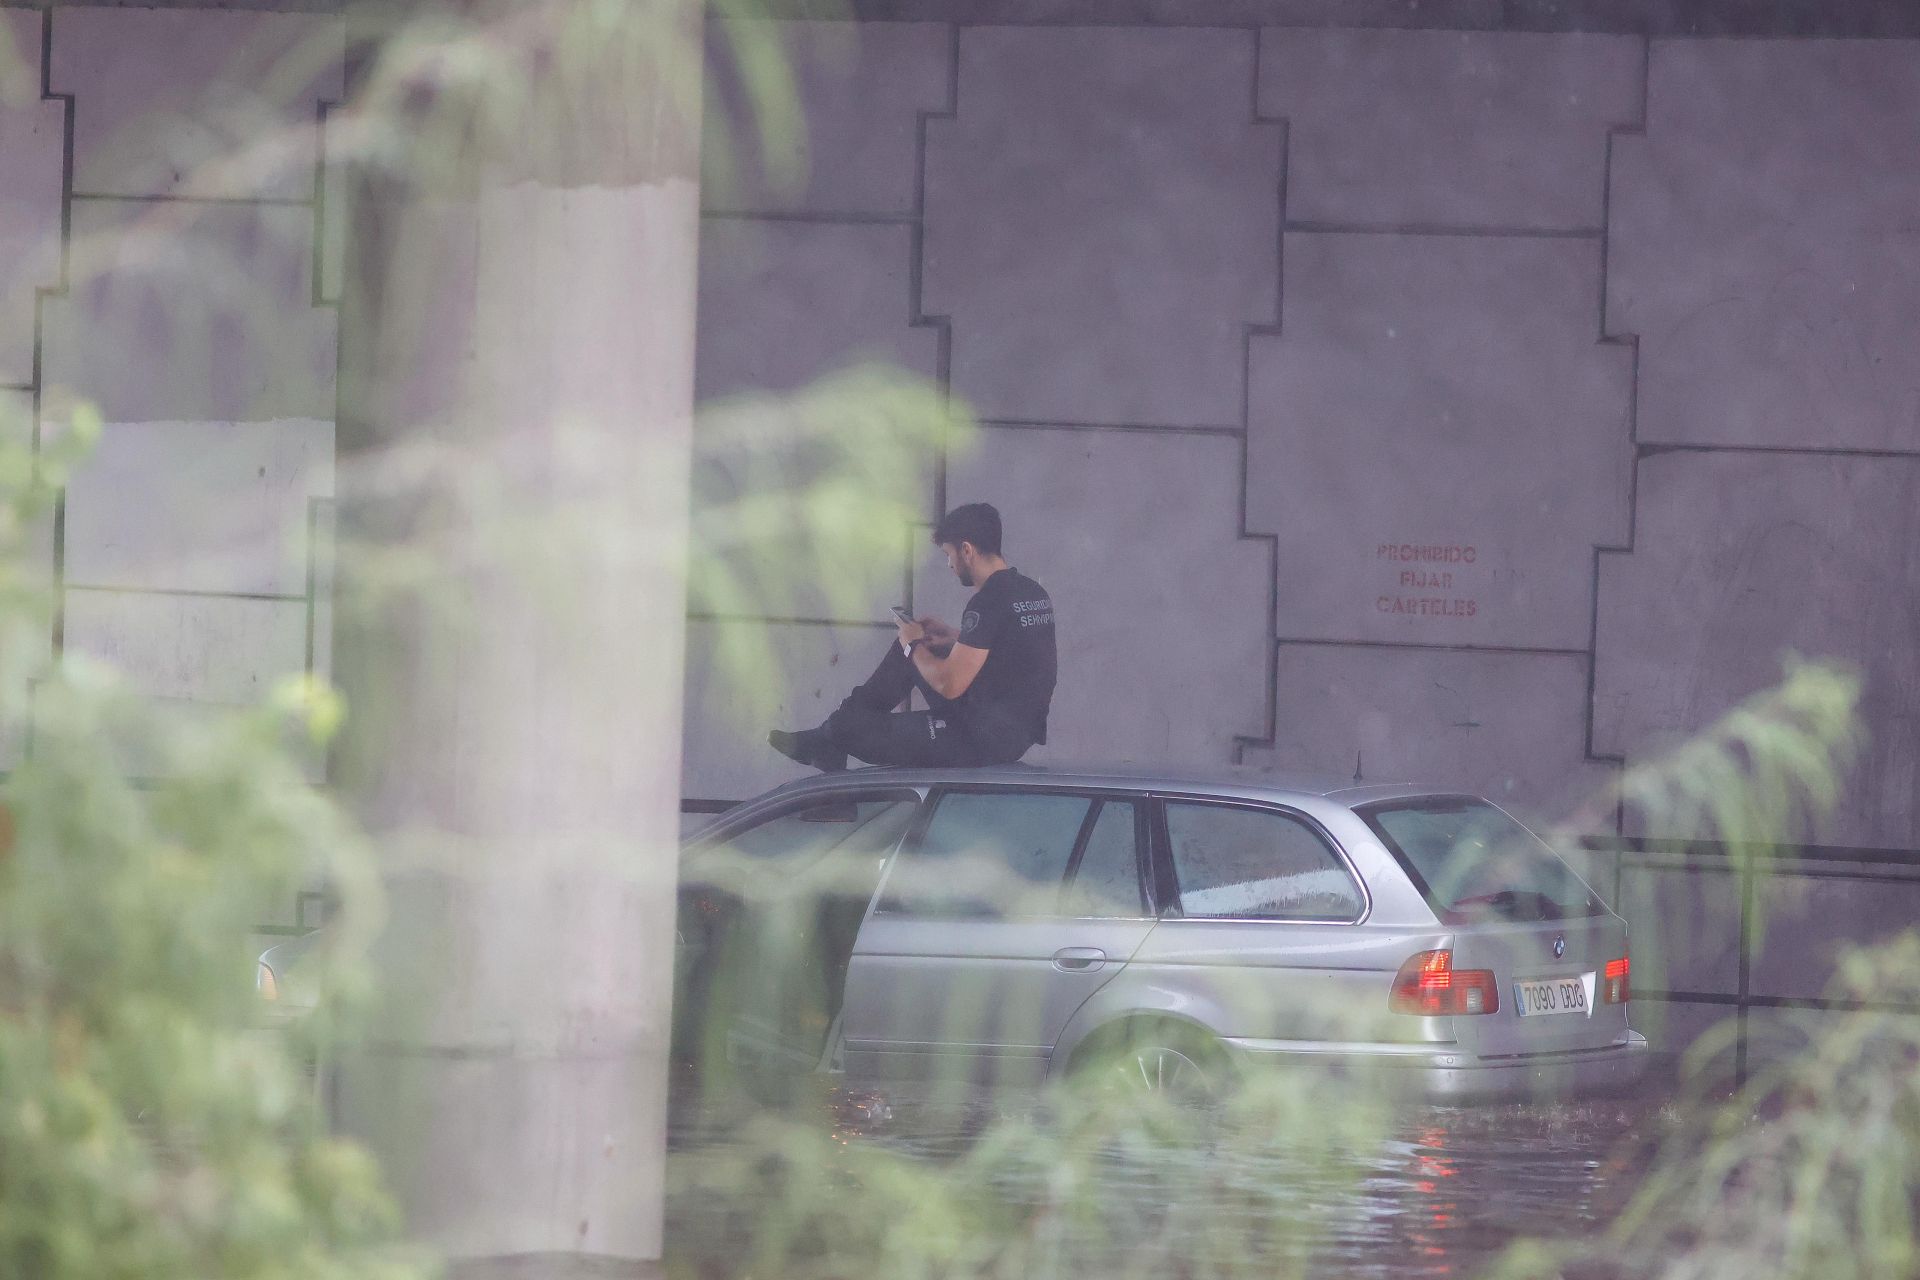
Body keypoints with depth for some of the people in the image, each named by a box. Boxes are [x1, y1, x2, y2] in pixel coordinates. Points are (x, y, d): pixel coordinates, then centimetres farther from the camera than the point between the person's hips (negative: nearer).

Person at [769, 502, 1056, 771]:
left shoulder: (988, 603, -23)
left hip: (986, 744, -10)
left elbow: (949, 684, -24)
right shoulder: (1033, 592, 7)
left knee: (849, 729, -2)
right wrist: (954, 638, 17)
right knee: (906, 650, 22)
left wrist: (915, 646, -5)